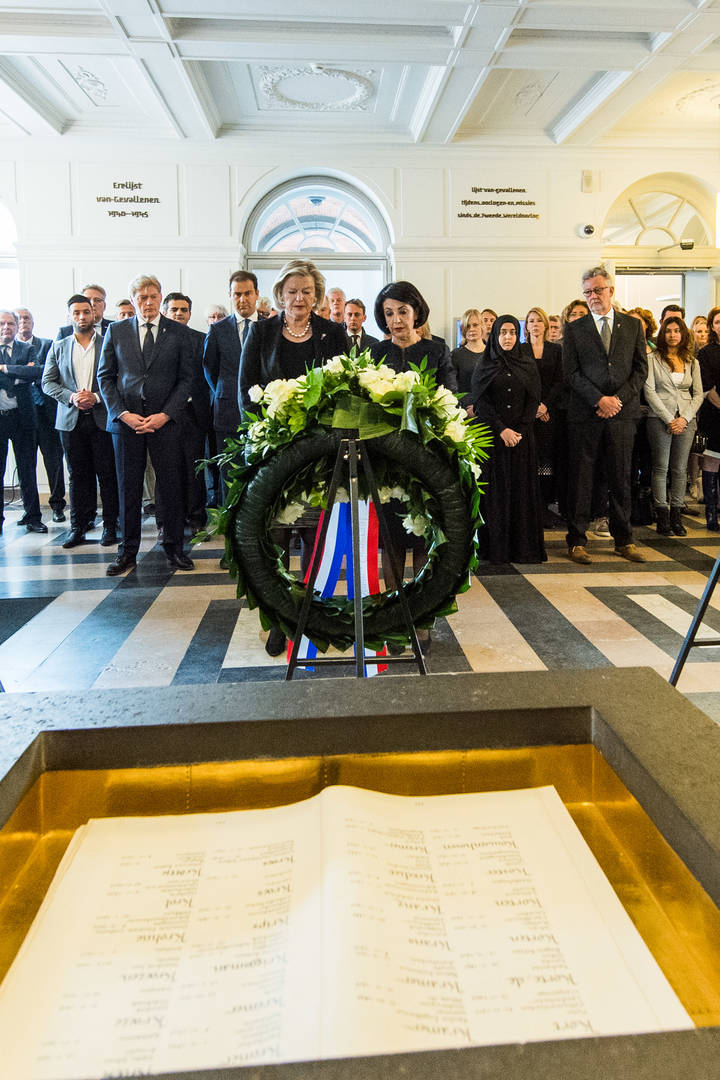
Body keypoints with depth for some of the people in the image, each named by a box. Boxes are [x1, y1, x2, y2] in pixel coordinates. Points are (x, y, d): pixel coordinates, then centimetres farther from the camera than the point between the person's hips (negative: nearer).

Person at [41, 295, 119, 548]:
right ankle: (78, 527, 12)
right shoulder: (58, 347, 13)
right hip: (71, 420, 2)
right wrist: (71, 397, -9)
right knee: (78, 475, 6)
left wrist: (96, 397, -13)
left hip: (102, 418, -2)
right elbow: (47, 382, 8)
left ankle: (110, 526, 7)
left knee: (107, 474, -1)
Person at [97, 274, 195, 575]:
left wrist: (165, 415, -9)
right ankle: (128, 551, 15)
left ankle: (173, 547, 15)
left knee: (171, 485, 2)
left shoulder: (178, 332, 5)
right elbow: (105, 376, 7)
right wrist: (123, 413, -6)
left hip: (165, 420, -1)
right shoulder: (116, 331, 8)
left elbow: (186, 378, 2)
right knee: (128, 487, 5)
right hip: (125, 419, 1)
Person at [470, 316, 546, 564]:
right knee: (495, 490, -3)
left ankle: (524, 547, 5)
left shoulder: (528, 364, 11)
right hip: (491, 435, -2)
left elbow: (534, 400, 5)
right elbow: (480, 401, -3)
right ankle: (496, 548, 1)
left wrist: (518, 431, -8)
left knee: (522, 489, 0)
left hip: (522, 436, 2)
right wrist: (501, 430, -13)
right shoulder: (485, 365, 5)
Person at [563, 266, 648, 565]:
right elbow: (571, 373, -2)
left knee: (621, 479, 7)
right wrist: (600, 400, -12)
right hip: (584, 414, -2)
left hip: (622, 413, 2)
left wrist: (618, 399, -8)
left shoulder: (633, 325, 11)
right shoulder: (573, 329, 5)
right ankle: (576, 541, 8)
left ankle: (624, 541, 17)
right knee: (580, 479, 1)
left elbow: (641, 369, 7)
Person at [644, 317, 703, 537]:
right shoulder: (654, 359, 3)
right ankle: (662, 517, 0)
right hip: (660, 419, -3)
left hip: (686, 420, 3)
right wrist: (669, 419, -10)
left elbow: (698, 394, 11)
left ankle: (677, 516, 7)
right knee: (661, 468, -3)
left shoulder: (692, 362, 13)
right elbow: (649, 392, -5)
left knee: (680, 469, 3)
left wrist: (685, 418, -5)